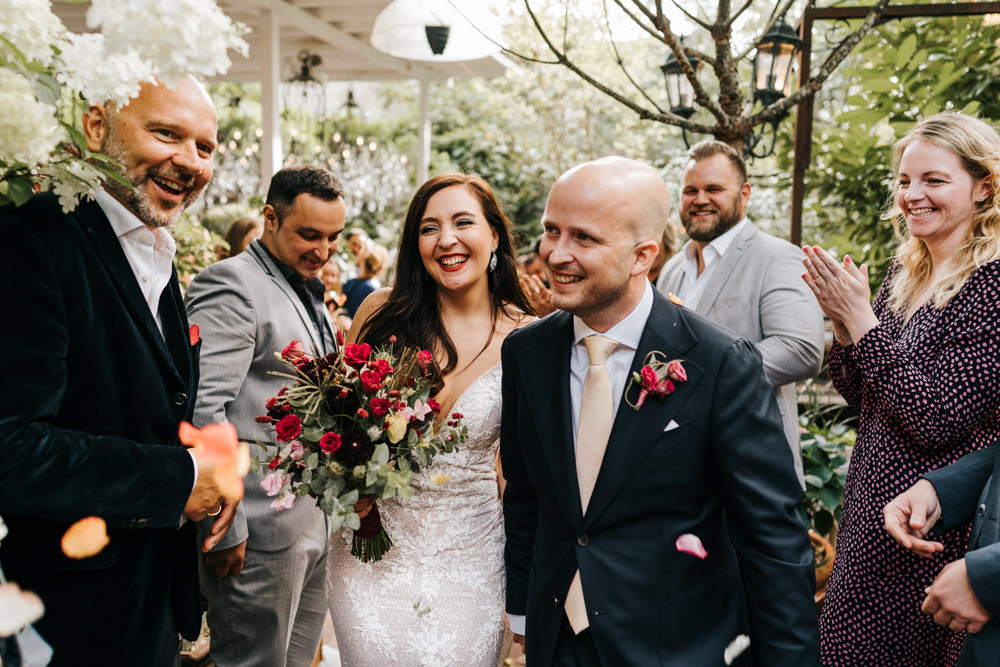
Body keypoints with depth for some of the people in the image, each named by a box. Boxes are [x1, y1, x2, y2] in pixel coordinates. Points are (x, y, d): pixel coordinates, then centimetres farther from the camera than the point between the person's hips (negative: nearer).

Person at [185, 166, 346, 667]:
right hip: (261, 531, -9)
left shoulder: (310, 292, 16)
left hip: (316, 525, 9)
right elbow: (202, 409, -21)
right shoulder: (231, 285, -14)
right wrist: (224, 527, -21)